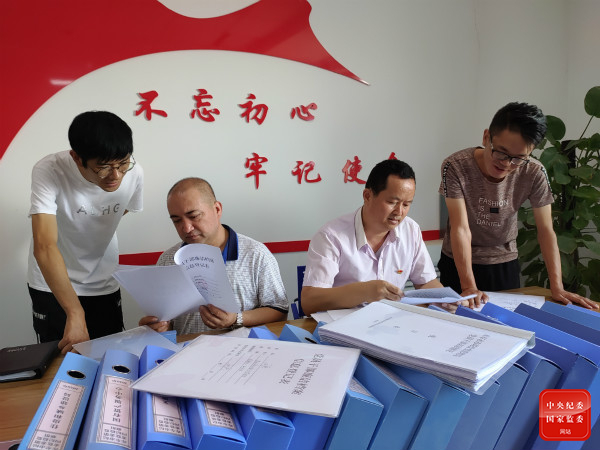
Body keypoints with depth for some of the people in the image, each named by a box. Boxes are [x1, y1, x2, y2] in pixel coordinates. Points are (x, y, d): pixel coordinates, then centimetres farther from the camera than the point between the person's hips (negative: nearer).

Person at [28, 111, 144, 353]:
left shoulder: (134, 173, -18)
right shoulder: (49, 171, -28)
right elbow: (44, 246, -38)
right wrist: (75, 313, -45)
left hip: (105, 284, 3)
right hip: (52, 285, -2)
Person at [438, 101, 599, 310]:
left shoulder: (534, 173, -17)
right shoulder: (455, 167, -25)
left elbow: (546, 230, -13)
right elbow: (460, 228, -28)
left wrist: (557, 287, -20)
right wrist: (469, 287, -34)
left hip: (505, 263, 2)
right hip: (459, 262, -2)